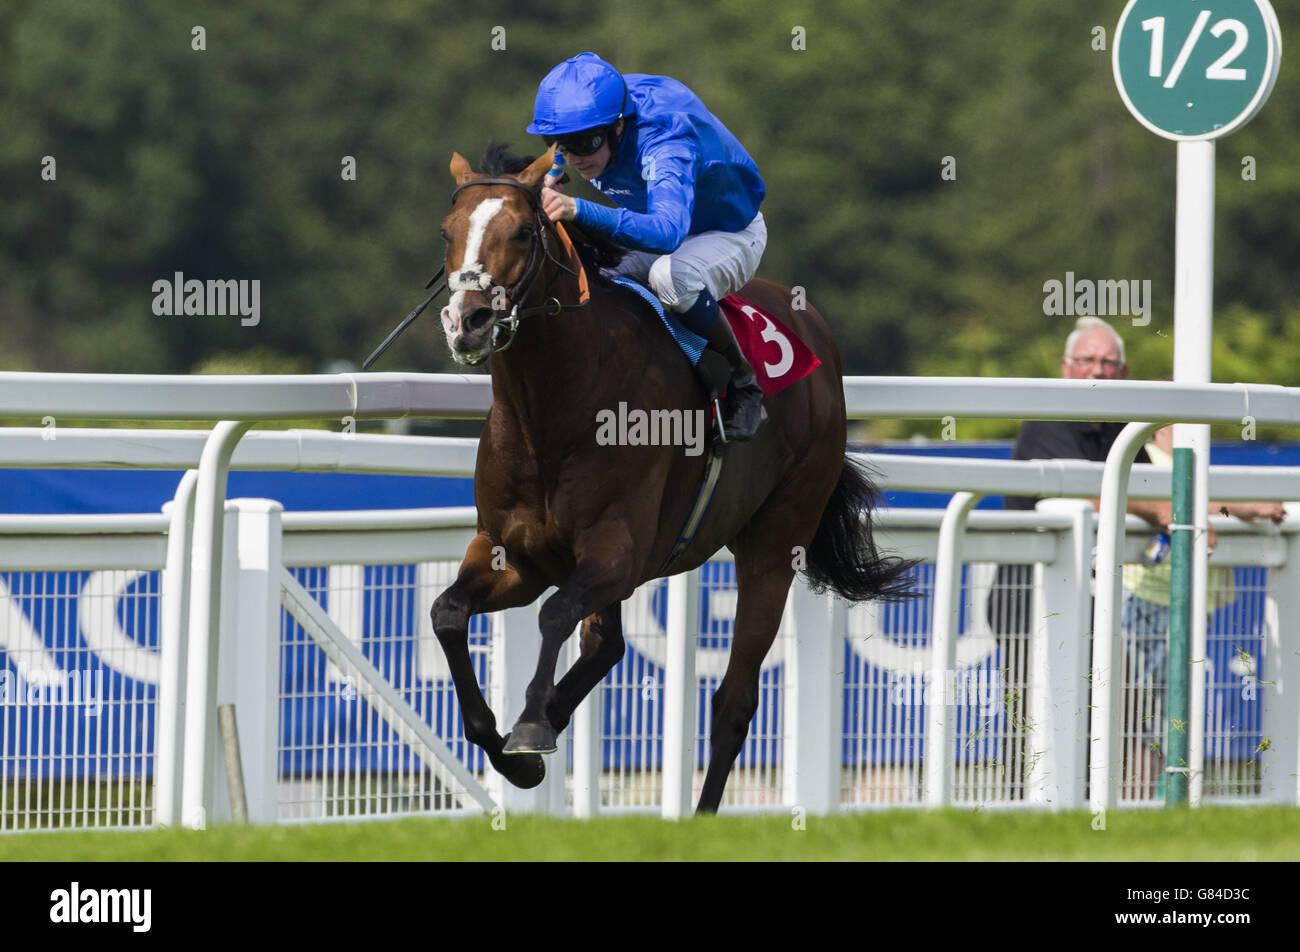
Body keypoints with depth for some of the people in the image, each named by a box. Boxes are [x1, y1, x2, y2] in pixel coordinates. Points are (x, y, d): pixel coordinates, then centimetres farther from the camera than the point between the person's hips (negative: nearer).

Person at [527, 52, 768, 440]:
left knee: (671, 275, -39)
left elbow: (668, 232, -61)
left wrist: (581, 211, -72)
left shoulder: (665, 143, -42)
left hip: (731, 234, -8)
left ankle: (743, 383, -19)